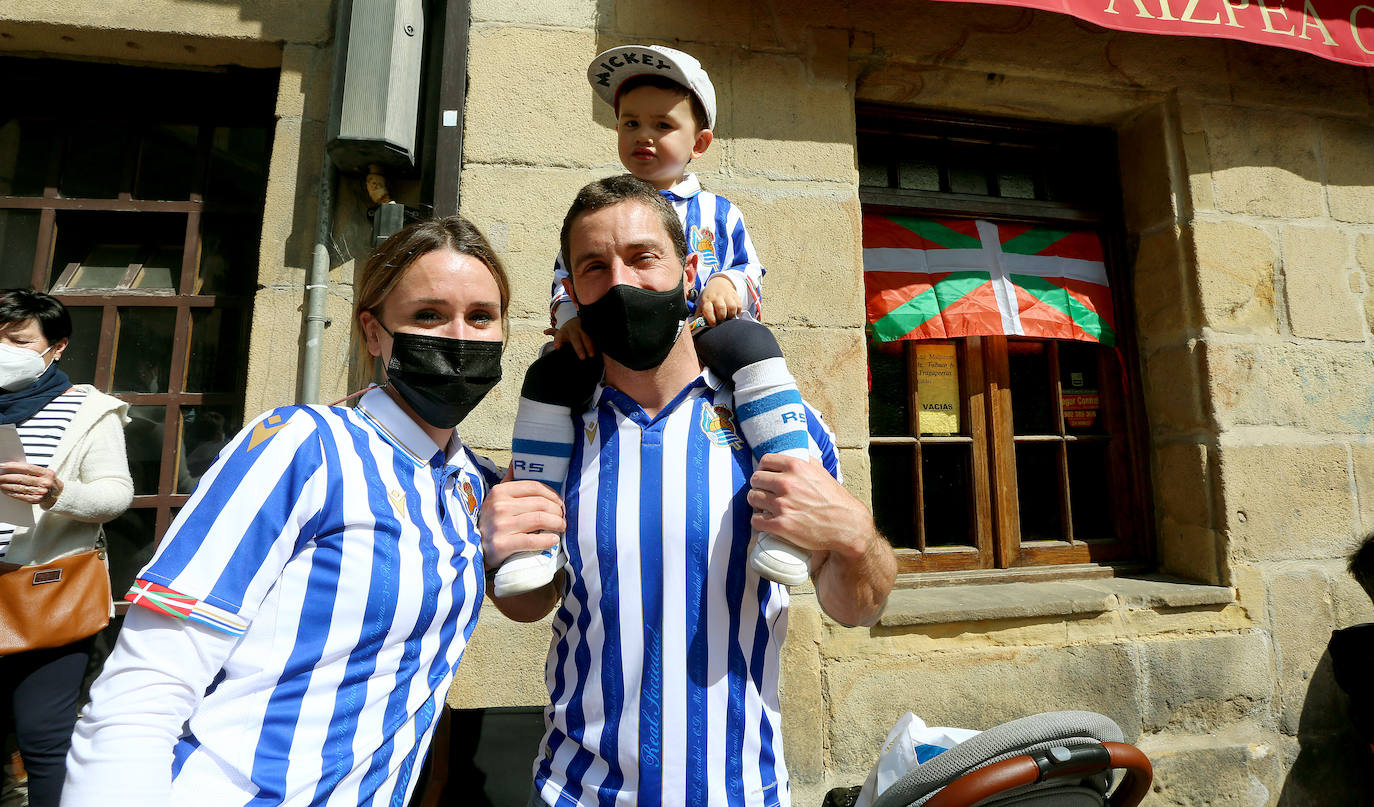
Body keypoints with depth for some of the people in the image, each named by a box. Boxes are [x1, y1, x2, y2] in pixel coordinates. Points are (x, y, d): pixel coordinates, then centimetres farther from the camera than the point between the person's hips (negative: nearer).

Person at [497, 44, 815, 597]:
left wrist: (730, 285, -12)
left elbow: (752, 274, 14)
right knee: (549, 375, -25)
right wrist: (569, 313, -8)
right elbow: (567, 273, 15)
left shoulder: (719, 213, 18)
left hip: (698, 335, -1)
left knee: (753, 344, -33)